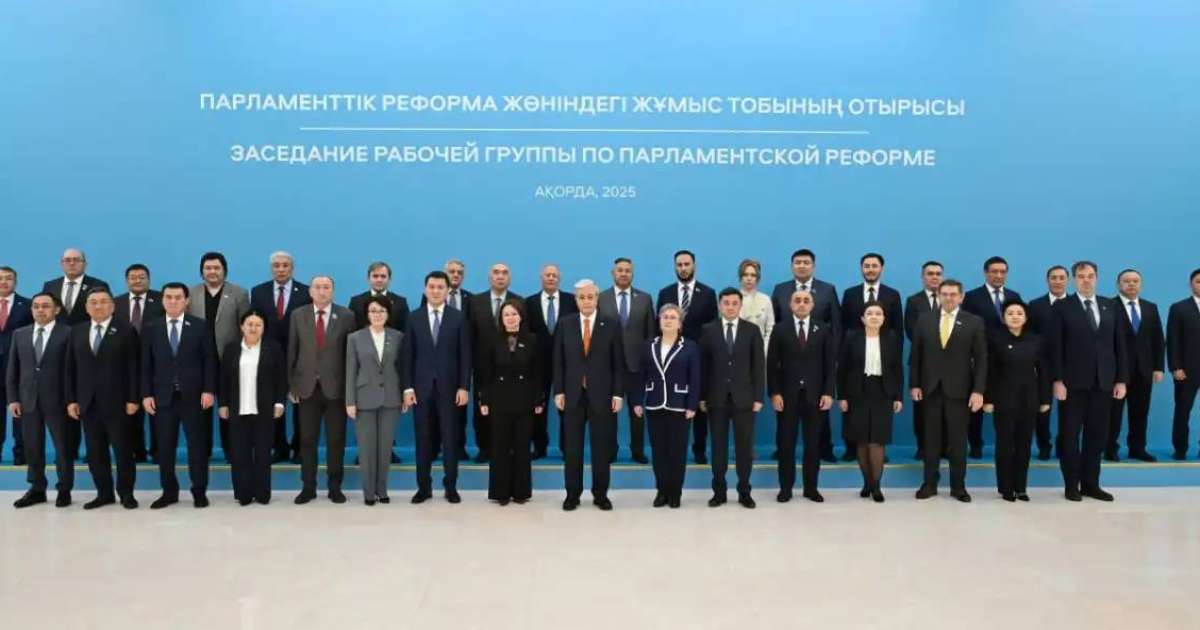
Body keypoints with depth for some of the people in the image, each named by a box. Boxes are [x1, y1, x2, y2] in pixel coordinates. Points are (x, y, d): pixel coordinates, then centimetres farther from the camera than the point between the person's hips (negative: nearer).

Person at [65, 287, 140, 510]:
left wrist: (132, 399, -11)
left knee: (123, 449, 1)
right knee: (95, 451, 7)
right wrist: (71, 399, 2)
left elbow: (133, 368, -5)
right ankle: (104, 493, 16)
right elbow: (70, 369, 10)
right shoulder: (77, 332, 11)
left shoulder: (126, 331, -1)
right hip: (87, 402, 4)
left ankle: (126, 493, 11)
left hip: (116, 401, -4)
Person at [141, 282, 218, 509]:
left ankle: (199, 491, 12)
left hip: (193, 395, -2)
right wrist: (146, 394, -3)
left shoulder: (200, 326, 2)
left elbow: (209, 361, -1)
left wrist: (209, 390, -9)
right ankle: (169, 491, 17)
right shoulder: (150, 328, 7)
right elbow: (145, 364, 5)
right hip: (162, 396, 2)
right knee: (164, 447, 6)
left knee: (197, 445, 3)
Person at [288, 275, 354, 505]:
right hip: (307, 387, 2)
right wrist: (292, 385, 2)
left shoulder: (346, 316, -2)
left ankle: (335, 487, 17)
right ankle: (308, 487, 18)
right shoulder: (298, 316, 4)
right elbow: (292, 352, 5)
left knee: (336, 440, 6)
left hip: (336, 387, -1)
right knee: (307, 440, 8)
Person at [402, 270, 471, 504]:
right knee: (423, 439, 6)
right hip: (421, 387, 1)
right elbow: (408, 355, 3)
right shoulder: (414, 317, 4)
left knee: (450, 439, 4)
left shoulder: (458, 317, 2)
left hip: (449, 387, -1)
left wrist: (464, 387, -7)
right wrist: (407, 388, -4)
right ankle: (424, 487, 15)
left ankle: (451, 487, 14)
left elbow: (465, 355, -1)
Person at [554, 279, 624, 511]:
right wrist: (558, 391, -2)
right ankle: (572, 494, 15)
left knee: (602, 447, 5)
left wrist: (618, 393, -6)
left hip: (601, 394, -1)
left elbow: (618, 364, 0)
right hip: (572, 394, 1)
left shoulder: (611, 325, 1)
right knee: (572, 447, 5)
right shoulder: (565, 324, 4)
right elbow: (558, 361, 5)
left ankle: (600, 494, 16)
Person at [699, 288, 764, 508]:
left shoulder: (752, 330, 3)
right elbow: (703, 365, 2)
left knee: (744, 446, 5)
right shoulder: (708, 330, 3)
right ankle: (719, 491, 14)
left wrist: (758, 397, -4)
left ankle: (744, 491, 15)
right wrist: (702, 396, -2)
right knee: (718, 446, 5)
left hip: (743, 397, 0)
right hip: (717, 397, 0)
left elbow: (759, 366, 1)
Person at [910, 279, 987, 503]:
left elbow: (981, 359, -3)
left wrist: (978, 390, -10)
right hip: (930, 389, 1)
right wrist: (914, 384, 0)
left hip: (959, 390, -1)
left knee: (958, 441, 6)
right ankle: (929, 484, 15)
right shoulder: (924, 320, 5)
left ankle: (958, 486, 16)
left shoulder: (974, 322, 0)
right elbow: (915, 355, 6)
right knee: (931, 439, 7)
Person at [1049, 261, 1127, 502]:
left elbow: (1119, 345, 10)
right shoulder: (1062, 307, -1)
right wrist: (1057, 380, -13)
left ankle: (1090, 483, 17)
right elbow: (1055, 347, -6)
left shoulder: (1110, 306, 11)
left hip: (1103, 382, 4)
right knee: (1070, 435, 4)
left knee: (1097, 435, 8)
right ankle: (1072, 484, 13)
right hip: (1074, 382, -3)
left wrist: (1122, 379, 3)